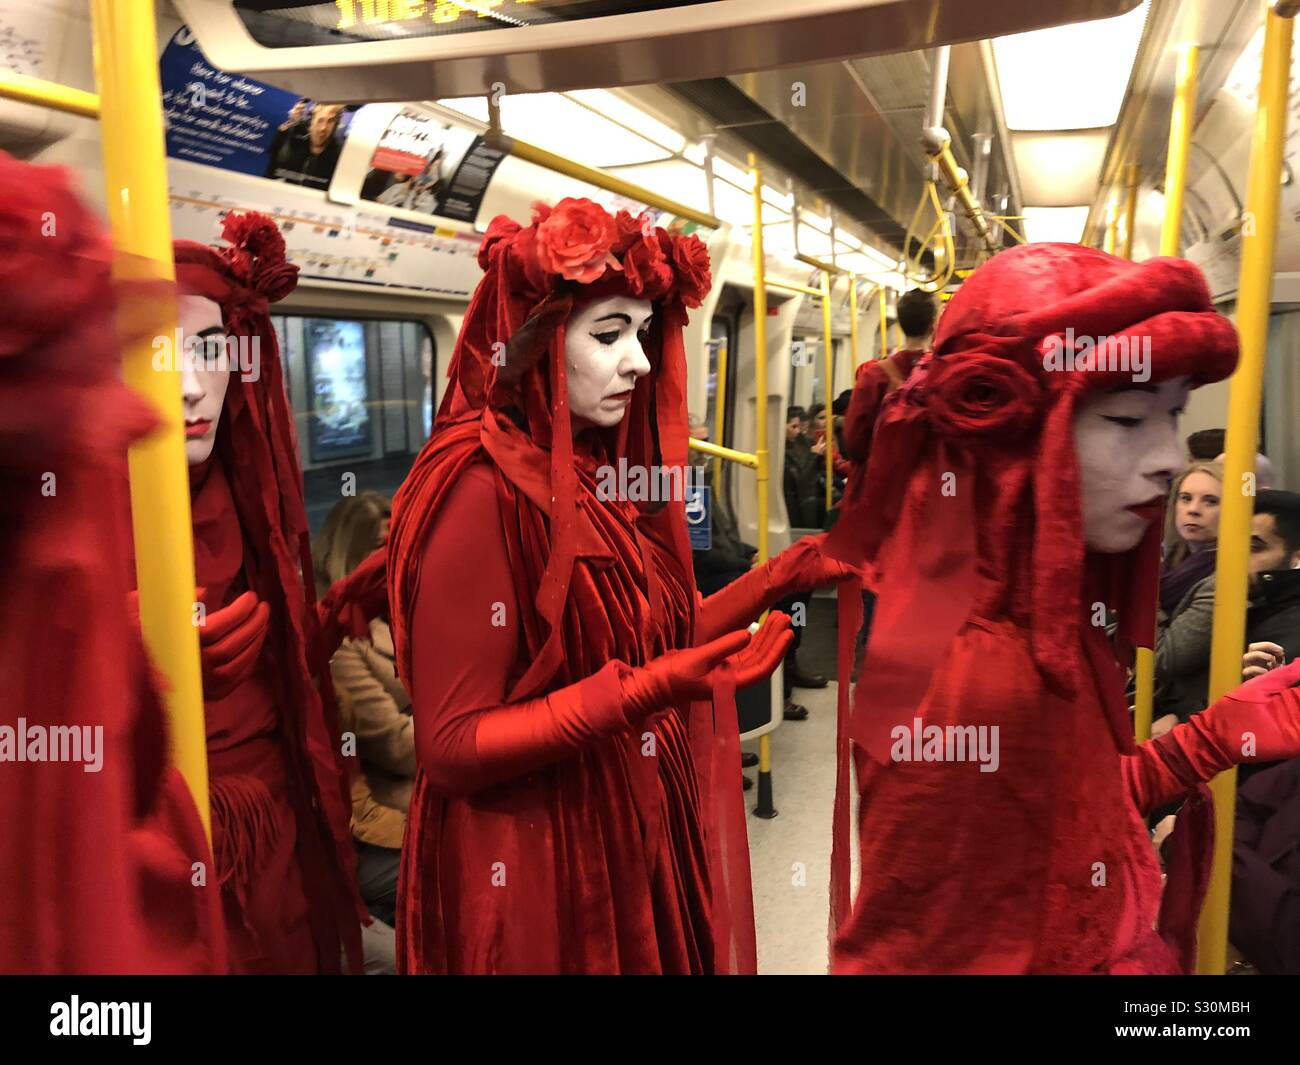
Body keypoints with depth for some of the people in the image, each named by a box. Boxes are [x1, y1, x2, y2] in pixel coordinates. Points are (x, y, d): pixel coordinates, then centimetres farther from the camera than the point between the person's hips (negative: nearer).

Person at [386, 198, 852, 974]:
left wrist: (779, 578, 1)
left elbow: (647, 645, 4)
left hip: (635, 836, 8)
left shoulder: (603, 473, 3)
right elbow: (452, 745, -22)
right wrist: (643, 693, -31)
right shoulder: (479, 489, -21)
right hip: (533, 865, -8)